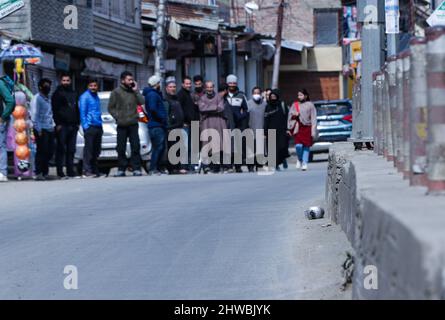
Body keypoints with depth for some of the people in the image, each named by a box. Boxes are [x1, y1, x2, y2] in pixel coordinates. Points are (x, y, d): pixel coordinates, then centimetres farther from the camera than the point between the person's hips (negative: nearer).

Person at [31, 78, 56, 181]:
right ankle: (38, 173, -6)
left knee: (50, 151, 6)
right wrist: (38, 129, -16)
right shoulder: (37, 98, -5)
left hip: (50, 129, 8)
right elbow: (34, 115, -11)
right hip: (42, 129, -8)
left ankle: (45, 172, 15)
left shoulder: (48, 98, 19)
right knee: (42, 151, -9)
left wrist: (53, 124, 12)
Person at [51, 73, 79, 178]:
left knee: (71, 149, 6)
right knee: (61, 149, -8)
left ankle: (70, 171, 9)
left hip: (73, 125, 6)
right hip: (62, 125, -6)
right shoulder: (58, 93, 1)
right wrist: (58, 123, -14)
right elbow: (55, 110, -6)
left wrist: (77, 122, 12)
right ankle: (60, 172, -9)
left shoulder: (73, 94, 19)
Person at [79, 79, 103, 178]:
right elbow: (82, 112, -9)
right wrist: (85, 125, -16)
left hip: (98, 127, 8)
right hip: (90, 126, -8)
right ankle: (87, 171, -11)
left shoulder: (96, 97, 18)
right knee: (89, 149, -9)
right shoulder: (85, 97, -5)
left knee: (96, 150, 9)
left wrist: (101, 125, 17)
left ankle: (95, 170, 15)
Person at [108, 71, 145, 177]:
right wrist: (117, 117, -6)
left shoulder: (134, 92, 10)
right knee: (121, 148, 1)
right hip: (122, 125, -1)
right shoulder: (116, 92, 3)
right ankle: (121, 169, 8)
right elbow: (111, 107, 4)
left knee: (135, 147, -4)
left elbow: (142, 102, -2)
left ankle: (136, 168, -1)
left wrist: (136, 91, -6)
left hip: (133, 124, 2)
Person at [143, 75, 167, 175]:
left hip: (158, 126, 10)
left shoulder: (155, 94, 21)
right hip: (156, 126, -10)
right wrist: (161, 118, -15)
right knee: (158, 147, -10)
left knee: (160, 147, 13)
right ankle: (153, 169, -10)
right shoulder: (153, 94, -12)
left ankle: (155, 168, 17)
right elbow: (152, 109, -24)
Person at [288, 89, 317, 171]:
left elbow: (313, 119, -1)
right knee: (298, 145, -13)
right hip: (298, 127, 1)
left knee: (306, 146, 0)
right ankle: (299, 159, 13)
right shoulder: (295, 105, 10)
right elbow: (290, 116, 20)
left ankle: (304, 163, 8)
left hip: (307, 128, -1)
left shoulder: (310, 105, 1)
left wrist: (313, 132, -6)